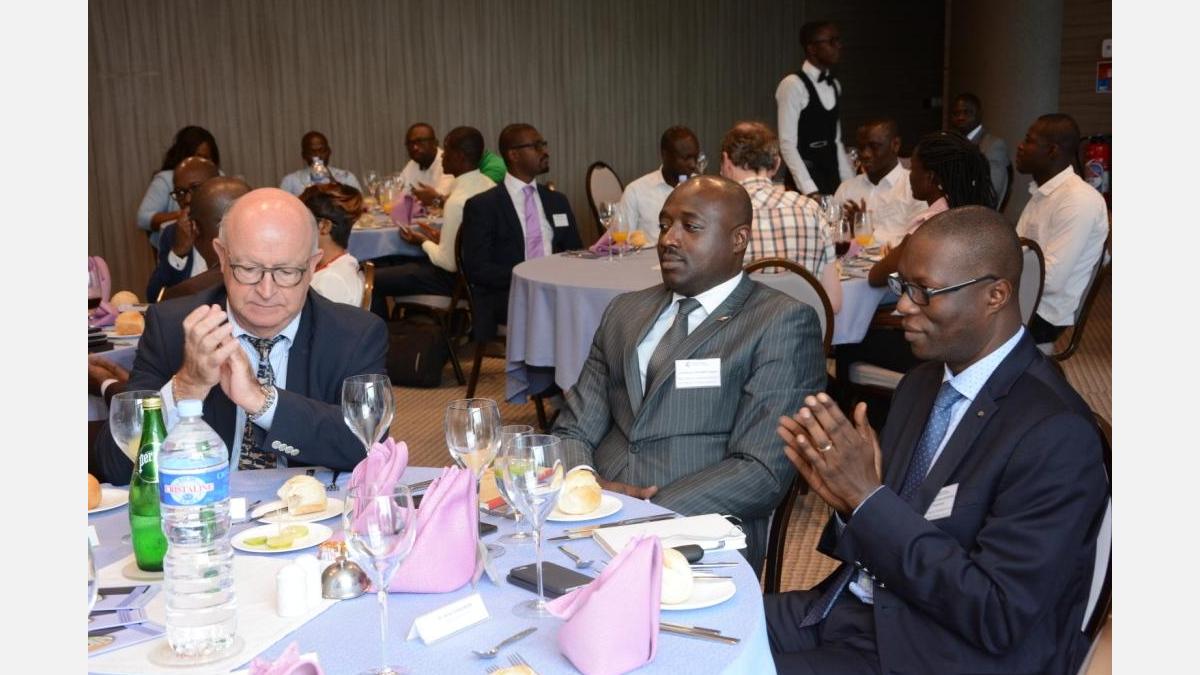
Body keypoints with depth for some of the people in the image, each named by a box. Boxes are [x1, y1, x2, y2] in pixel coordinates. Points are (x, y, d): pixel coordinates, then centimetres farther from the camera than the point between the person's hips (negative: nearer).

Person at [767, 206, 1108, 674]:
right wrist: (848, 499, -13)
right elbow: (882, 536, 10)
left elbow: (996, 616, -22)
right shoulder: (921, 383, 5)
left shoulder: (1055, 432, -20)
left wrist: (869, 497, -24)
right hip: (857, 607, 7)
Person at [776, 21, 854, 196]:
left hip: (833, 180, 7)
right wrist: (809, 189, -21)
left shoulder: (834, 86, 13)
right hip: (806, 180, -7)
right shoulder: (793, 85, -11)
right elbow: (787, 144, -15)